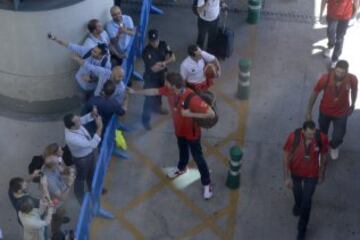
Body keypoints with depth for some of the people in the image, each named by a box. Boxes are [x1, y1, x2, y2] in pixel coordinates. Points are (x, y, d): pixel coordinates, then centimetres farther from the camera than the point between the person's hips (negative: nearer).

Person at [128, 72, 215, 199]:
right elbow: (154, 91, -1)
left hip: (192, 133, -6)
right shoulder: (169, 90, -21)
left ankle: (207, 184, 30)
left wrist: (191, 114, -39)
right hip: (179, 130, 6)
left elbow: (211, 114, -39)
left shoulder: (192, 99, -42)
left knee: (198, 158, 11)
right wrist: (135, 92, 7)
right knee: (182, 151, 33)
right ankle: (181, 168, 62)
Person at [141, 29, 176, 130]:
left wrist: (162, 63, -27)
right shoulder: (146, 51, -32)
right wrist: (165, 64, -20)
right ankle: (146, 120, 18)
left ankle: (157, 107, 59)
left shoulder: (163, 45, -14)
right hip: (150, 78, -6)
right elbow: (154, 68, -33)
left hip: (161, 75, 6)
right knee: (149, 98, 2)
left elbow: (173, 58, -12)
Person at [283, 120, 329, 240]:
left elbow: (324, 156, -10)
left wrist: (322, 173, 3)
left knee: (306, 201, 13)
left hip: (311, 174, 0)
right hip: (295, 171, 0)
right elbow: (286, 156, -18)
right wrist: (287, 177, -16)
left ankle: (302, 229, 38)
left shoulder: (322, 138, -30)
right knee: (297, 191, 30)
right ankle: (298, 203, 68)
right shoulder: (293, 137, -34)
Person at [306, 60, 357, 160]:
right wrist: (309, 112, -9)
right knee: (322, 133, 21)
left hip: (341, 112, 1)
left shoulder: (352, 79, -29)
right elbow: (315, 94, -17)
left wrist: (353, 105, 12)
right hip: (325, 111, -1)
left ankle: (333, 147, 50)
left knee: (338, 137, 12)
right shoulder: (325, 78, -33)